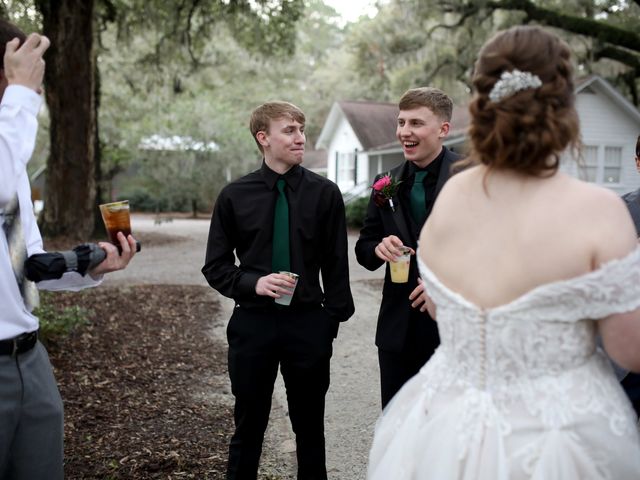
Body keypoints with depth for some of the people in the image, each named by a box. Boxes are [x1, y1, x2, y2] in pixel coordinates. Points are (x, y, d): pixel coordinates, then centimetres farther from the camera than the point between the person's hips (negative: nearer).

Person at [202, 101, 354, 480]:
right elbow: (215, 266, 2)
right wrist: (253, 283, -15)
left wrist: (334, 317, -2)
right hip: (253, 323, 0)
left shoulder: (325, 193, -2)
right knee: (248, 428, 13)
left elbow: (336, 264, 2)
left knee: (310, 427, 14)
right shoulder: (234, 196, -1)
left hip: (308, 323, 0)